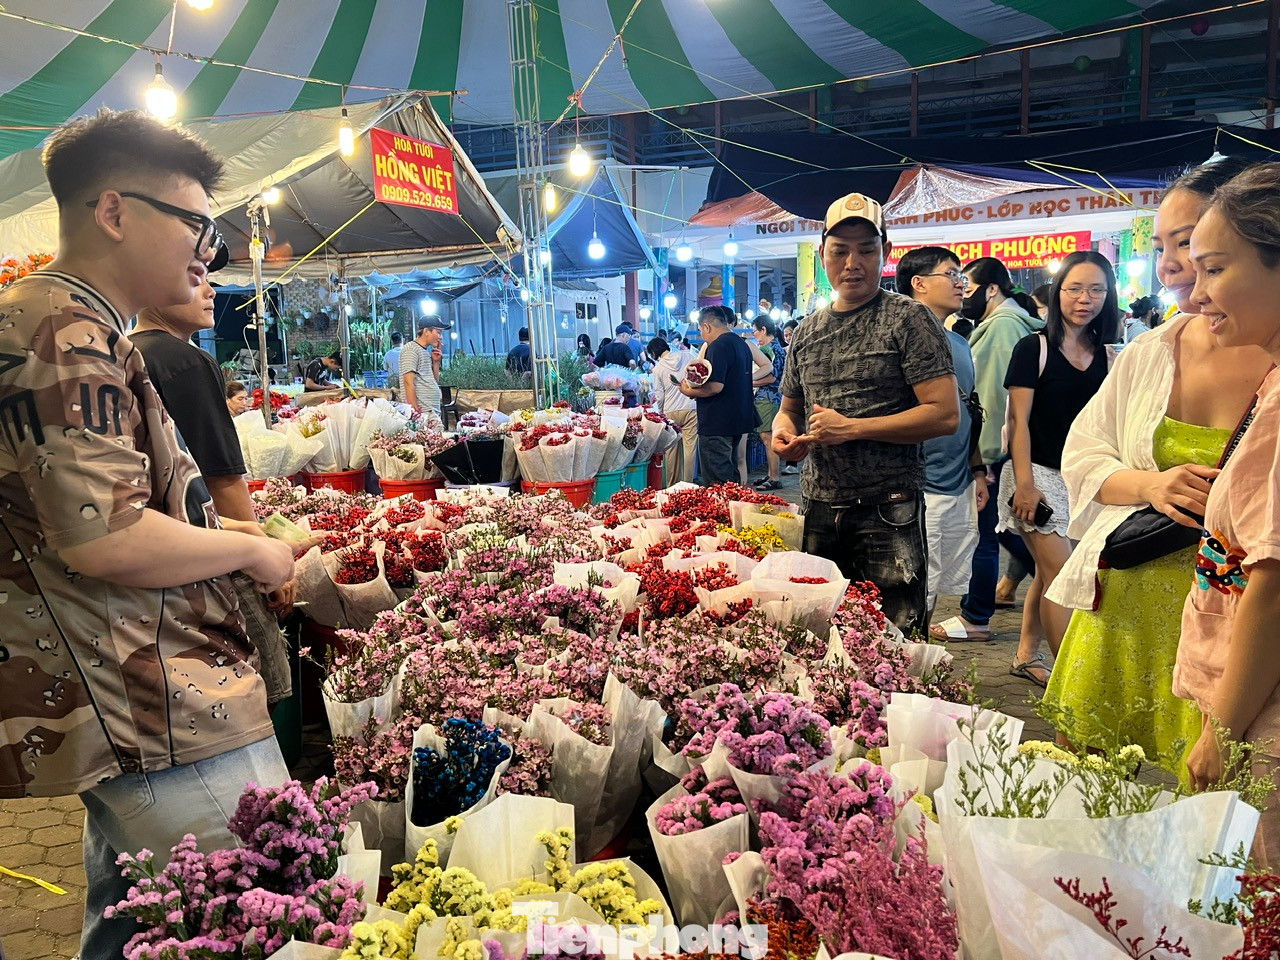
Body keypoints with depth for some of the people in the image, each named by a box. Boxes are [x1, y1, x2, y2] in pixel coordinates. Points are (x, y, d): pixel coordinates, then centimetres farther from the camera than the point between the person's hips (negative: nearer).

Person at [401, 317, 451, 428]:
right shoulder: (411, 349, -5)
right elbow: (408, 382, -13)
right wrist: (416, 412, -18)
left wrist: (436, 361, 9)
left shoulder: (426, 352, 20)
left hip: (434, 413, 9)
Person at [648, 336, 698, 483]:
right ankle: (688, 483, 4)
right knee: (690, 447, 3)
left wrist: (660, 413, 16)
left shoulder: (658, 369, -1)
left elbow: (659, 396, 1)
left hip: (671, 412, -1)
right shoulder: (687, 357, 3)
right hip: (691, 408, 1)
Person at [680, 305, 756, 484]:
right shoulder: (742, 344, 15)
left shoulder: (718, 346, -15)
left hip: (717, 424, -10)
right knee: (731, 478, 17)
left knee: (716, 482, -5)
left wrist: (689, 391, -9)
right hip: (738, 421, 10)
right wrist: (698, 391, 19)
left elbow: (715, 386, -25)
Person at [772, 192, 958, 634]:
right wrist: (783, 431, -1)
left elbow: (945, 414, -13)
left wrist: (851, 428, -16)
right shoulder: (807, 332, 12)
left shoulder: (909, 320, -5)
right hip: (818, 510, 6)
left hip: (887, 513, -5)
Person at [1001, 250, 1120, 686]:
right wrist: (1024, 483, -15)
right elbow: (1019, 420, -9)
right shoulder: (1034, 347, -5)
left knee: (1048, 572, 12)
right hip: (1040, 474, -5)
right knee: (1062, 575, -8)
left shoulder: (1109, 356, 8)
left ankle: (1026, 656, 25)